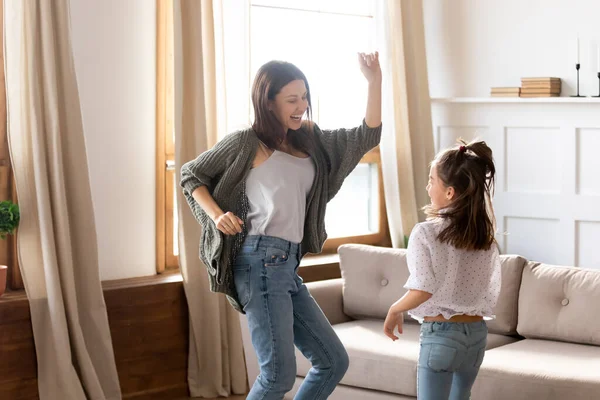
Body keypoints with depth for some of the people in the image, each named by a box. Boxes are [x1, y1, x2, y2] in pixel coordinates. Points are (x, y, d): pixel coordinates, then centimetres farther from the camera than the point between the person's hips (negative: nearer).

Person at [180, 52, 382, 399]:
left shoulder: (311, 141, 15)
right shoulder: (247, 143, -2)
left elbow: (367, 136, 12)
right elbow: (192, 175, 6)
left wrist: (375, 80, 1)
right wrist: (216, 214, -10)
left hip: (289, 266, 8)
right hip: (262, 262, -8)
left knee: (334, 361, 9)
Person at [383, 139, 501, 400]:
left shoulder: (425, 233, -16)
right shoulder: (485, 234, 2)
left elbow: (422, 291, -22)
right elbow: (488, 289, 7)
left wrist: (394, 310, -6)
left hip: (440, 333, -6)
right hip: (476, 332, 6)